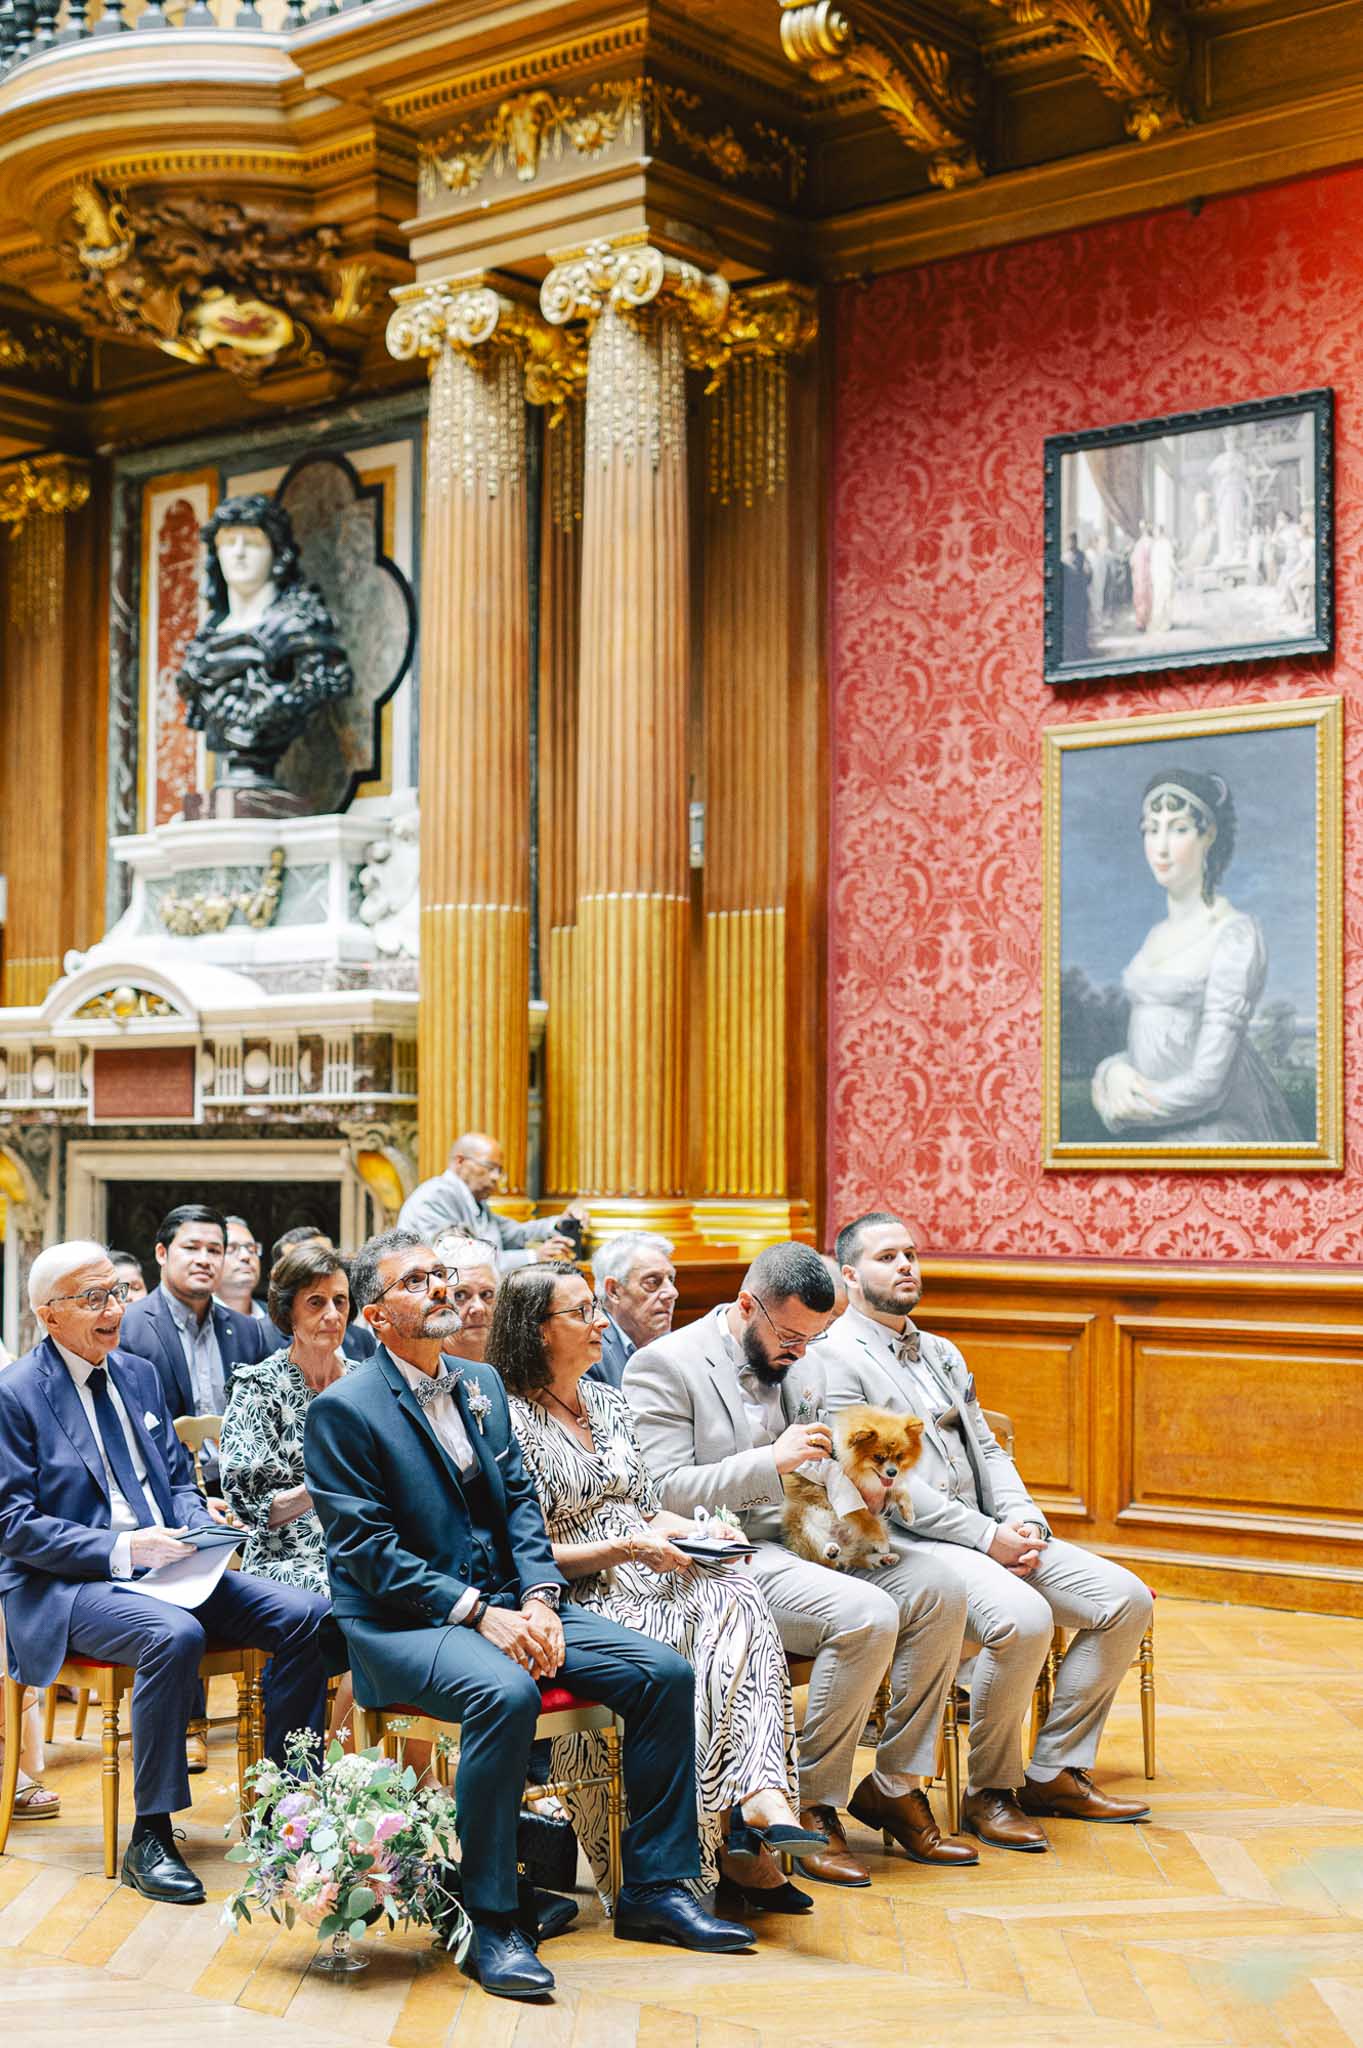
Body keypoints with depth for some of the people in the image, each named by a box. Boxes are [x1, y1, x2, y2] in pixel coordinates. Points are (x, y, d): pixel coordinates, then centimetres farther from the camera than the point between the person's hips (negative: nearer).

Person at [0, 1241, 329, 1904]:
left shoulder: (139, 1374, 15)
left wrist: (203, 1528, -3)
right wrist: (119, 1549, -21)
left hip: (166, 1568, 7)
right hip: (65, 1587, -6)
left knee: (305, 1614, -14)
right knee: (175, 1634, -37)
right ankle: (149, 1839, -25)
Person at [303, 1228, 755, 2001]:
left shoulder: (483, 1385, 15)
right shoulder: (344, 1409, -6)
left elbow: (521, 1501, 12)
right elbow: (367, 1550, -13)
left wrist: (539, 1599, -7)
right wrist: (478, 1615, -20)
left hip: (506, 1604, 7)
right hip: (402, 1621, -7)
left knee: (666, 1672, -9)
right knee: (507, 1695, -37)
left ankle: (655, 1888, 2)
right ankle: (490, 1923, -23)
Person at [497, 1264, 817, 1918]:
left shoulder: (609, 1402, 19)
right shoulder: (512, 1418, -5)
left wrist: (700, 1532, 2)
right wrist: (625, 1549, -17)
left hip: (649, 1577, 6)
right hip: (581, 1600, -6)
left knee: (736, 1596, -27)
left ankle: (763, 1800, -41)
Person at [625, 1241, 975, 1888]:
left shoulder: (801, 1363, 16)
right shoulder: (664, 1366, -8)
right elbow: (662, 1493, -14)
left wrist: (855, 1492, -1)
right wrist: (771, 1460, -21)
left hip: (804, 1543, 8)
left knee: (938, 1590, -14)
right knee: (867, 1615, -29)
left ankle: (894, 1786, -1)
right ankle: (812, 1805, -11)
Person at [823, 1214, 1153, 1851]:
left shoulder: (942, 1353, 23)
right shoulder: (836, 1359, -6)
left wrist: (1023, 1521, -1)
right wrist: (986, 1537, -16)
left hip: (991, 1534, 9)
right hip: (902, 1544, -9)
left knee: (1126, 1600, -5)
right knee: (1022, 1618, -33)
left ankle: (1055, 1772, 4)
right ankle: (991, 1789, -11)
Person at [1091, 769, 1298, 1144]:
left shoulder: (1236, 935, -13)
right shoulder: (1159, 934, 11)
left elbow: (1206, 1083, -19)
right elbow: (1147, 1049, 12)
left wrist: (1115, 1108, -7)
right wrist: (1114, 1071, -11)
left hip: (1209, 1131, -7)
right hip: (1154, 1136, 7)